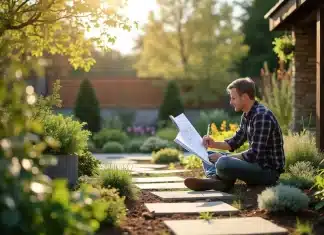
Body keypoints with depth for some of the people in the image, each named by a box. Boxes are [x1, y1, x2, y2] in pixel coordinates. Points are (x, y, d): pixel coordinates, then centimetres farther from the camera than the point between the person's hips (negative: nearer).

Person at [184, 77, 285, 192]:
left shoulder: (262, 116, -21)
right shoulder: (246, 115, 8)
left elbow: (255, 154, -25)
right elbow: (235, 141, 19)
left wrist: (224, 157, -17)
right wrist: (213, 144, 2)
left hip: (269, 170, -10)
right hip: (256, 163, 10)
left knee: (222, 163, -35)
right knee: (208, 156, 14)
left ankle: (219, 180, -2)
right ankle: (217, 180, -15)